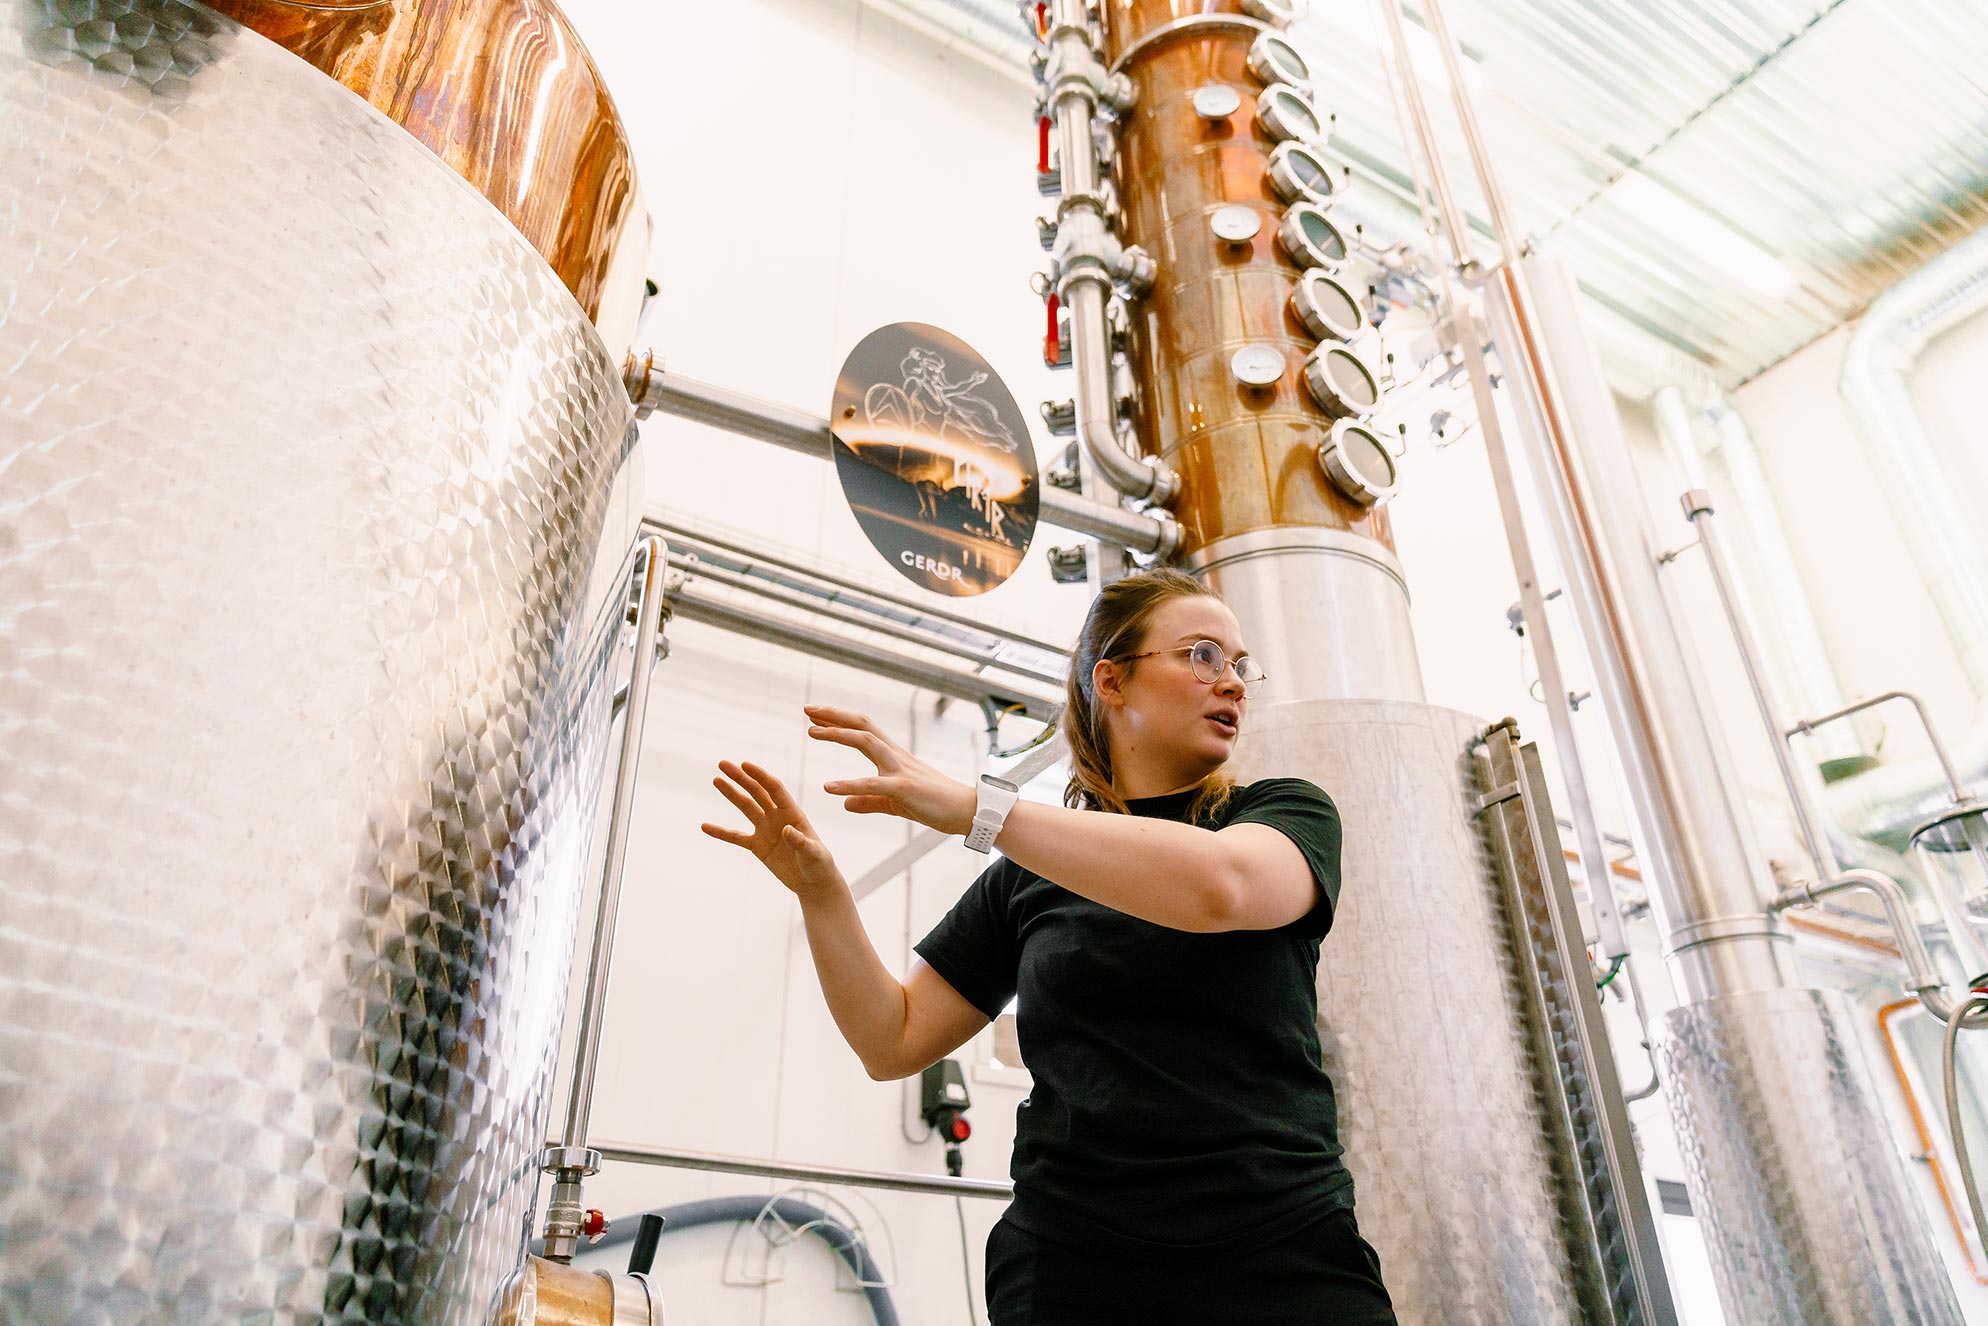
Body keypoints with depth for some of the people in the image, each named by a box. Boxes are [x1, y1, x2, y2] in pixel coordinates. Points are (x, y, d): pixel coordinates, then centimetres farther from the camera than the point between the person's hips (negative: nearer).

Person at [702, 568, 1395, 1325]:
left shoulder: (1286, 813, 2)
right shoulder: (1029, 874, 9)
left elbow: (1219, 886, -22)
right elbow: (894, 1040, 8)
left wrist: (974, 807, -23)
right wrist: (821, 892, -7)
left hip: (1286, 1261, -1)